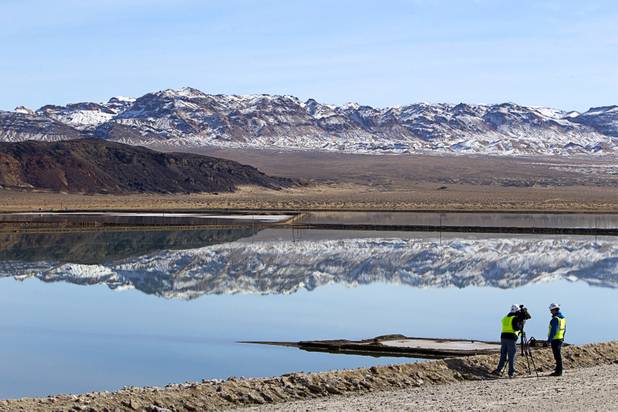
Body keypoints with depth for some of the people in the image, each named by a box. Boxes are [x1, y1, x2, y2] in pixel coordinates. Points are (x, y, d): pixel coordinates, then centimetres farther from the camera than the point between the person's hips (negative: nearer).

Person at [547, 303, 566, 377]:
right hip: (561, 338, 9)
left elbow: (553, 330, -21)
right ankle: (559, 370, 19)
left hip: (555, 339, -9)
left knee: (557, 355, -7)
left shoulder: (555, 319, -17)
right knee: (558, 355, 15)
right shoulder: (563, 318, 13)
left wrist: (549, 340, -19)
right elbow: (564, 329, 19)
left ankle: (558, 371, -6)